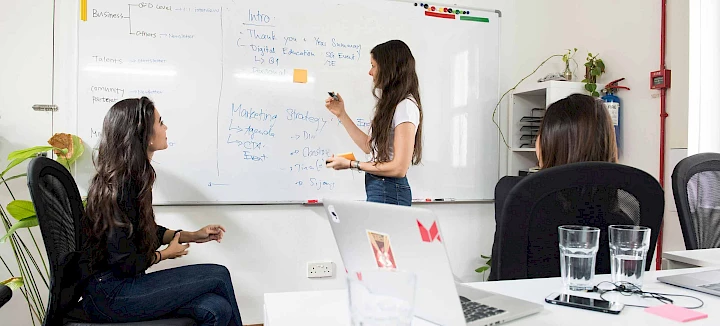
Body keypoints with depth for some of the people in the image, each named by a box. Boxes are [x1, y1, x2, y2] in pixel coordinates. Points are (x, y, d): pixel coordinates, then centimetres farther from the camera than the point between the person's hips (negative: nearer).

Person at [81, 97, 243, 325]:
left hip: (123, 283, 8)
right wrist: (165, 254, -2)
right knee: (218, 276, -8)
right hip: (110, 295, -8)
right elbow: (125, 264, -20)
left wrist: (191, 236, 10)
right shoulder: (122, 186, -20)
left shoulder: (133, 177, 8)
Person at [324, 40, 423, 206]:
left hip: (389, 193, -9)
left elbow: (399, 168, -20)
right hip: (377, 187, 9)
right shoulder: (391, 104, 14)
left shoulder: (406, 106, -16)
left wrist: (351, 164, -15)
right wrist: (341, 114, 15)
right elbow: (369, 146, 15)